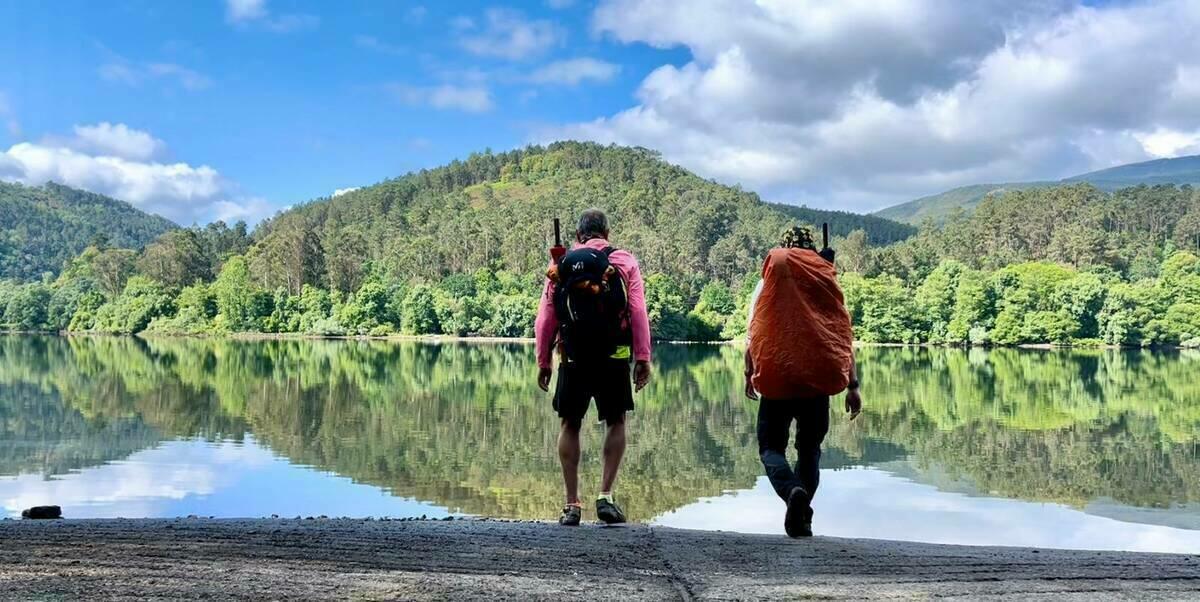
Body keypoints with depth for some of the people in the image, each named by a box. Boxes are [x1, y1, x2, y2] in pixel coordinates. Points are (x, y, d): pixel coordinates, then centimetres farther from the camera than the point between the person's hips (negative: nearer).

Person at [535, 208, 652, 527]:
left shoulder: (559, 267, 10)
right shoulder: (624, 262, 6)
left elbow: (544, 320, 6)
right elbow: (638, 313, -3)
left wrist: (543, 363, 13)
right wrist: (643, 359, -2)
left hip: (573, 359, 1)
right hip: (613, 358, -1)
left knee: (570, 425, 12)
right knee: (616, 422, 14)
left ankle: (572, 504, 11)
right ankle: (605, 496, 4)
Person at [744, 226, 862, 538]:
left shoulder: (769, 282, 4)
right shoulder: (827, 283, 7)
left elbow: (753, 333, 0)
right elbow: (844, 338, 3)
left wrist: (749, 374, 8)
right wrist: (852, 386, 4)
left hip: (776, 380, -2)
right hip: (818, 381, 2)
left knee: (771, 446, 6)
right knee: (810, 448, 15)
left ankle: (793, 490, -23)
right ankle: (802, 519, 9)